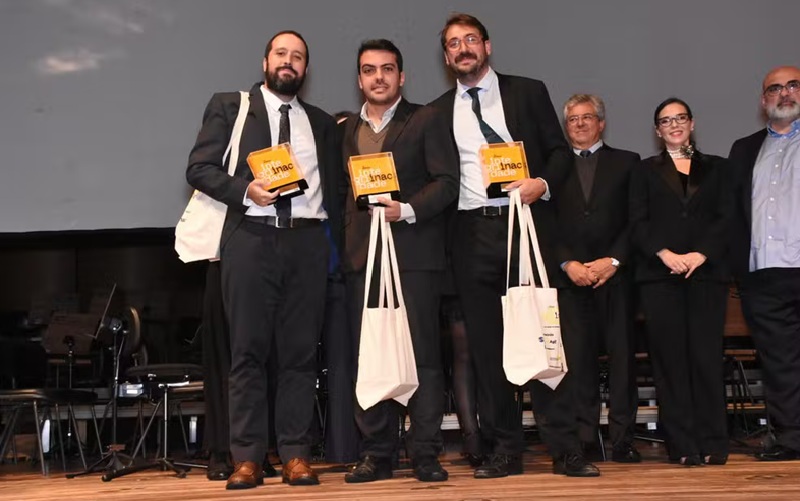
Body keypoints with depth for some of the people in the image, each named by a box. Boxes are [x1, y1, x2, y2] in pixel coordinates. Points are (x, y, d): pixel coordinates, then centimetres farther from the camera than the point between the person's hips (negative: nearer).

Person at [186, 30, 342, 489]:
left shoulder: (322, 123, 21)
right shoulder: (229, 107, 11)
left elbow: (335, 188, 19)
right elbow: (199, 168, 3)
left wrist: (335, 240, 6)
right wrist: (245, 189, -14)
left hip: (307, 240, 3)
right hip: (251, 237, -2)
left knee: (301, 351, 1)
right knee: (248, 350, -3)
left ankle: (296, 455, 5)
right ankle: (247, 458, 1)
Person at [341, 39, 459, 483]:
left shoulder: (426, 120, 5)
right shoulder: (348, 129, 18)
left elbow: (447, 182, -4)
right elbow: (344, 189, 18)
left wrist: (408, 210, -18)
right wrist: (347, 240, 4)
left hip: (414, 251, -4)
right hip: (362, 255, 4)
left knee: (422, 354, -3)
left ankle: (425, 454, 4)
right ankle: (376, 454, 11)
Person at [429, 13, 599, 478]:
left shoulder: (528, 92, 9)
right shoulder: (439, 111, 13)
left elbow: (560, 151, 7)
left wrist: (543, 183, -12)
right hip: (473, 234, 2)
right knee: (486, 344, 4)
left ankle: (566, 448, 3)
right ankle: (505, 449, 13)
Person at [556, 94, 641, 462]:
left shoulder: (627, 163, 13)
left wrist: (613, 260, -7)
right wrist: (568, 263, -6)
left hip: (615, 274, 0)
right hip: (571, 276, 1)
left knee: (622, 354, -2)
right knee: (578, 358, -2)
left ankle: (623, 439, 3)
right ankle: (583, 438, 4)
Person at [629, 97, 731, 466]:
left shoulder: (716, 168, 16)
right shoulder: (645, 171, 15)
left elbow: (726, 219, 5)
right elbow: (638, 223, 4)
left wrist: (700, 255, -10)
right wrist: (665, 253, -12)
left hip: (707, 272, 0)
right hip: (660, 276, 0)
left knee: (706, 356, -4)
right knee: (670, 358, -2)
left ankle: (712, 443, 3)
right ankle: (682, 445, 2)